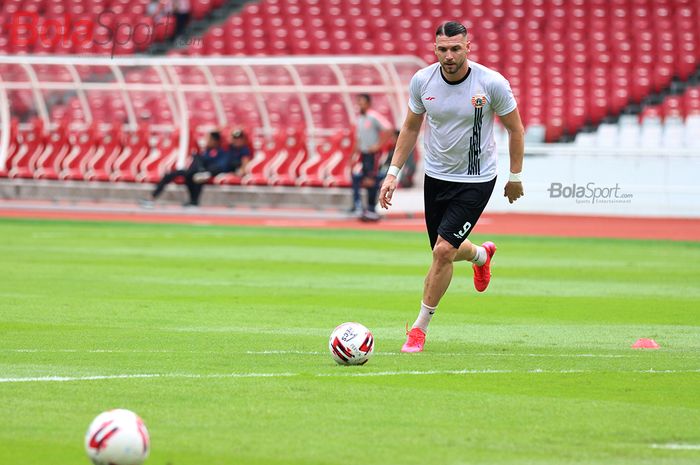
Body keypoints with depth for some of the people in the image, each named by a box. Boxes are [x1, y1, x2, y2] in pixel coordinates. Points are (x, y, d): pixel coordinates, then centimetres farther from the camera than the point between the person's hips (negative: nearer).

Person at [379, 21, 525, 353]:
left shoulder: (492, 83, -17)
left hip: (476, 181, -4)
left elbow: (515, 129, -3)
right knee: (445, 251, 15)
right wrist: (393, 173, 2)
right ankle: (481, 255, 54)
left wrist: (515, 177, 3)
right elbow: (411, 127, 8)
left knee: (444, 250, -16)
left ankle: (420, 328, 0)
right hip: (436, 176, 4)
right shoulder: (422, 81, -8)